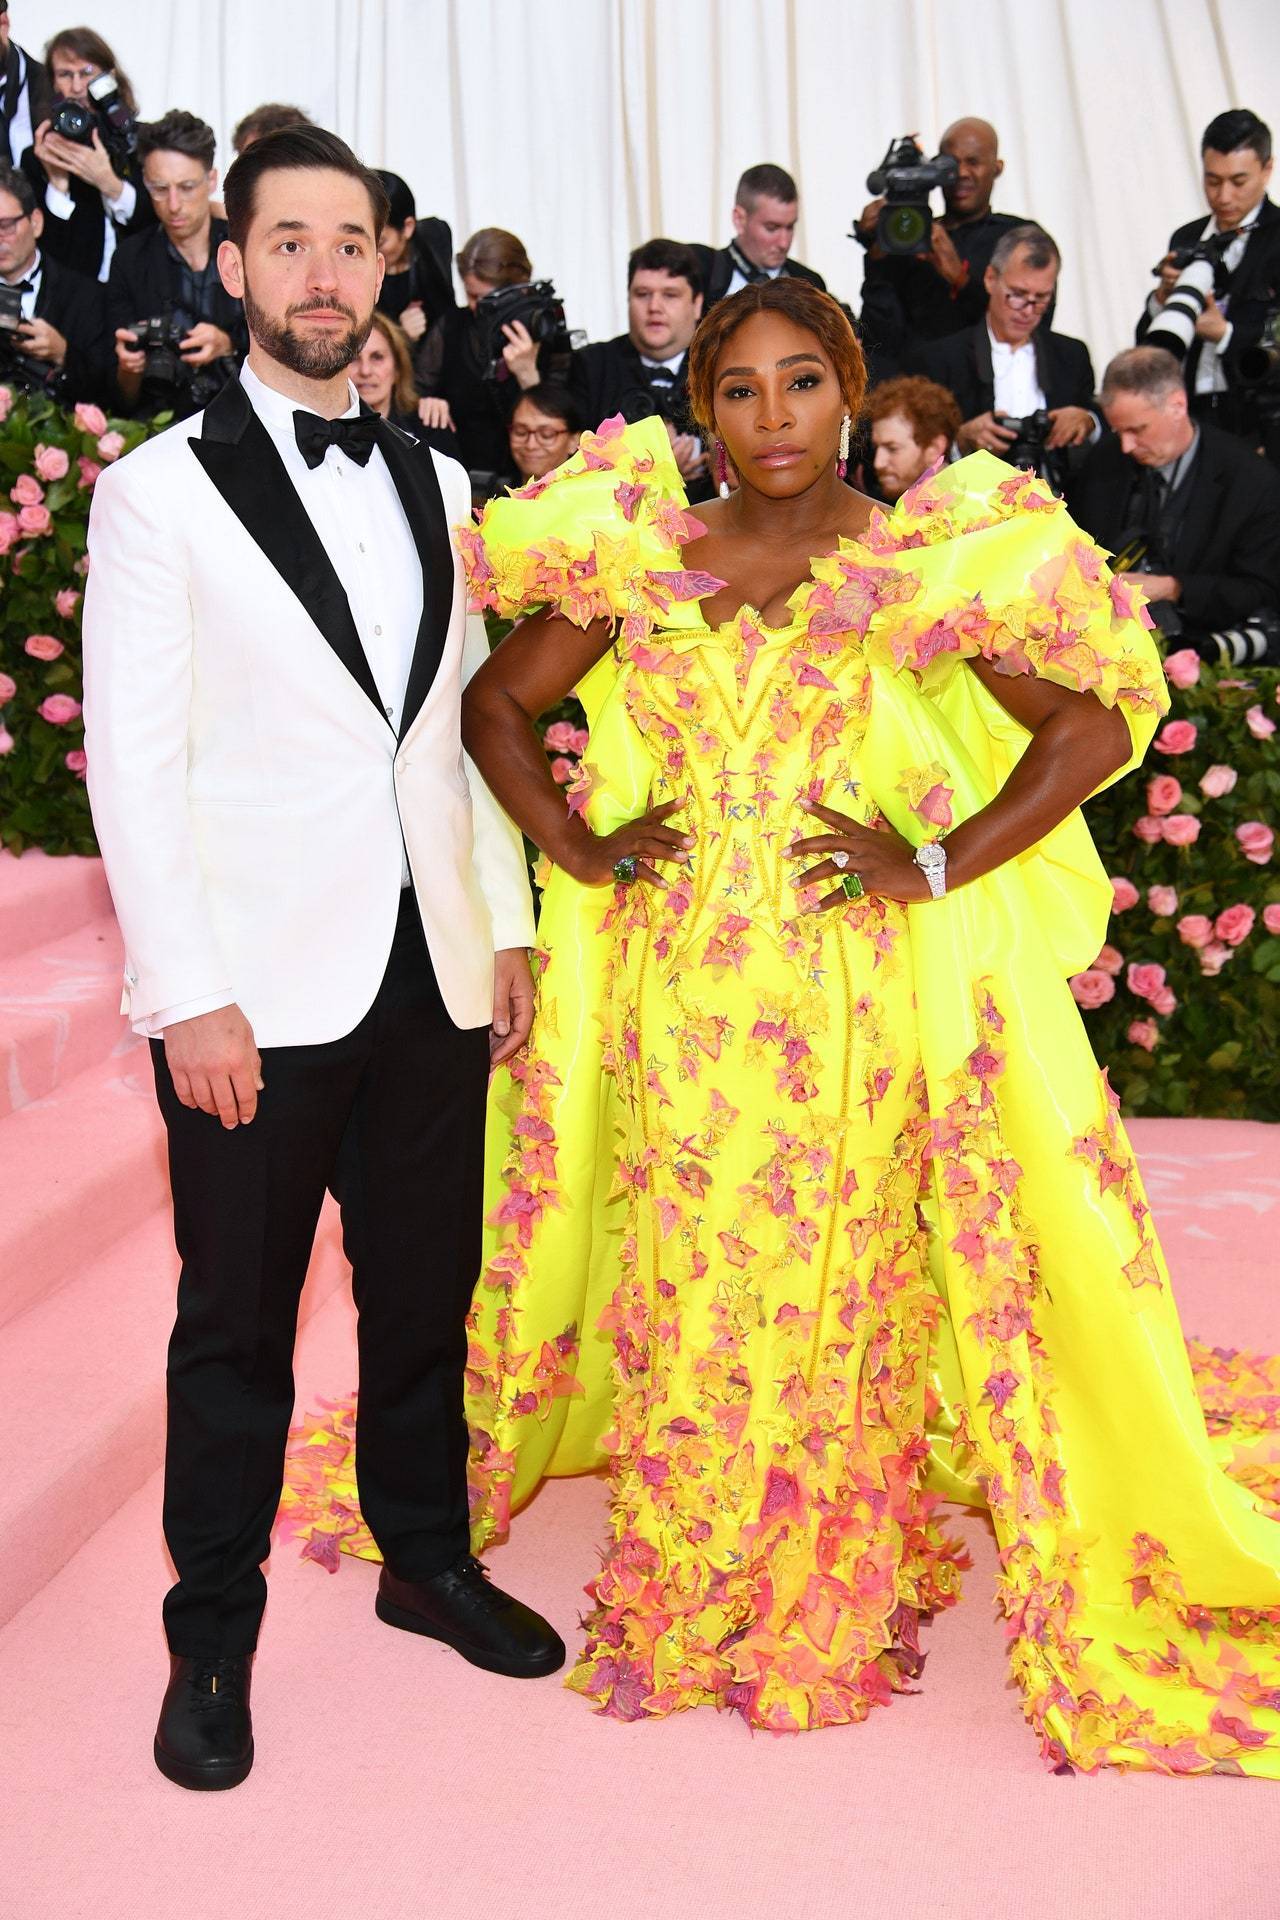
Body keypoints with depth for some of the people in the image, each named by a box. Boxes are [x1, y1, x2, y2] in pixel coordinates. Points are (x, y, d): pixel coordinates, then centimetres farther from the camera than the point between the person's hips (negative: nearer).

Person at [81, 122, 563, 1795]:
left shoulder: (435, 487, 12)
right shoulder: (160, 488, -4)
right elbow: (132, 763, -8)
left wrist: (508, 922, 10)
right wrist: (192, 995, -14)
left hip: (432, 971, 5)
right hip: (259, 987, -4)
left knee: (427, 1291, 16)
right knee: (238, 1325, 8)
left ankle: (428, 1558, 36)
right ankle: (214, 1637, 25)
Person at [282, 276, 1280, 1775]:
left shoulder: (928, 566, -3)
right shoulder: (637, 561, 4)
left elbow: (1095, 722, -4)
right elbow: (494, 704, 14)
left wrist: (939, 865, -10)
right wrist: (576, 847, 2)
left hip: (858, 996, -2)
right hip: (681, 989, 2)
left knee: (845, 1284, 6)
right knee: (685, 1282, 9)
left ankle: (837, 1608, 29)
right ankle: (683, 1603, 32)